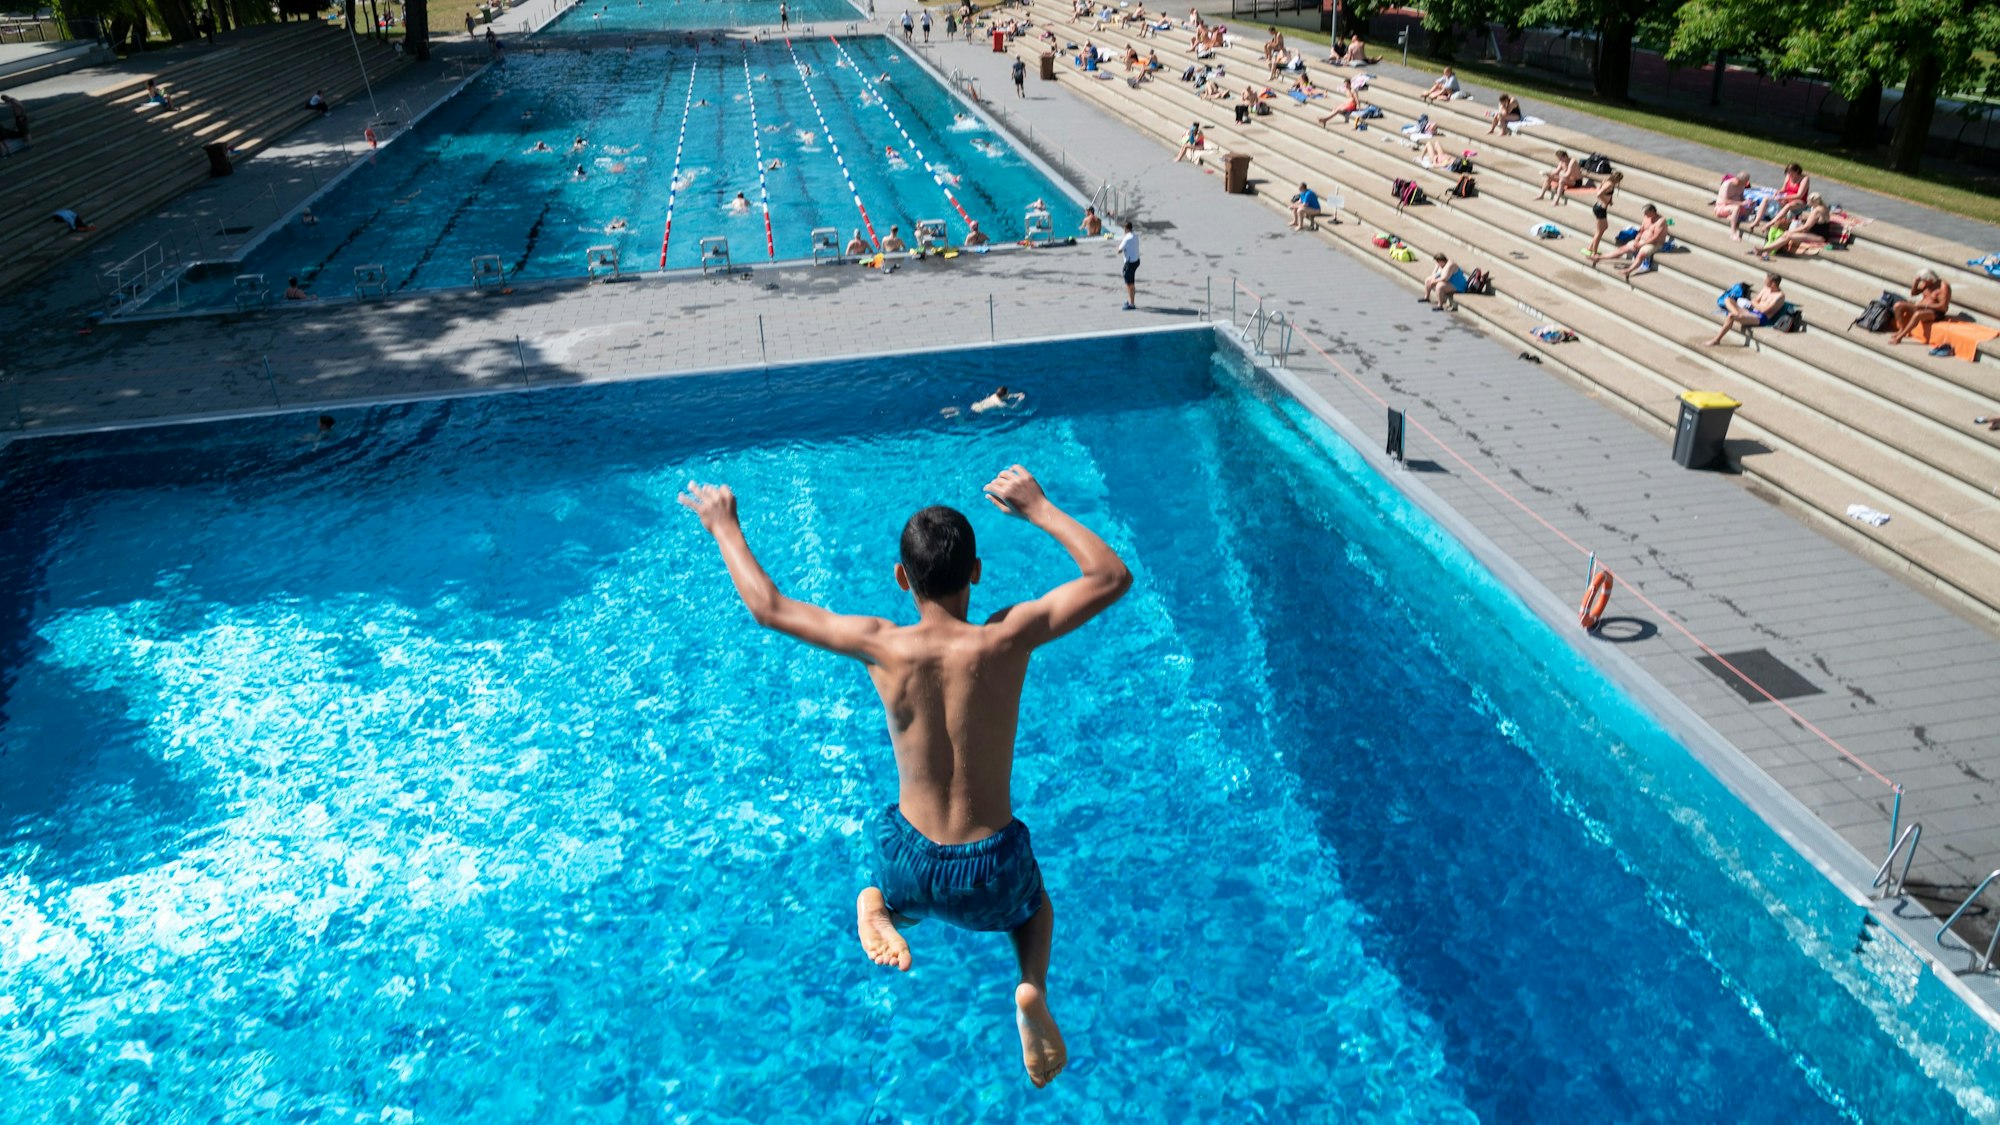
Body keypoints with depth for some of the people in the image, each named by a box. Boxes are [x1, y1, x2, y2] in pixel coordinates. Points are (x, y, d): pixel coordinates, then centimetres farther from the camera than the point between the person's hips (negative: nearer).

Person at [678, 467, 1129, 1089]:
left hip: (913, 866, 1)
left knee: (892, 896, 38)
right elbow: (1112, 577, -8)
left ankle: (878, 906, 1)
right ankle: (1033, 988, 3)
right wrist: (1039, 508, -1)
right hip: (992, 873, -1)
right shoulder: (1006, 639, -19)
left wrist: (725, 527, 13)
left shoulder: (882, 646, -15)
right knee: (1035, 903, 36)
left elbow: (767, 605, -1)